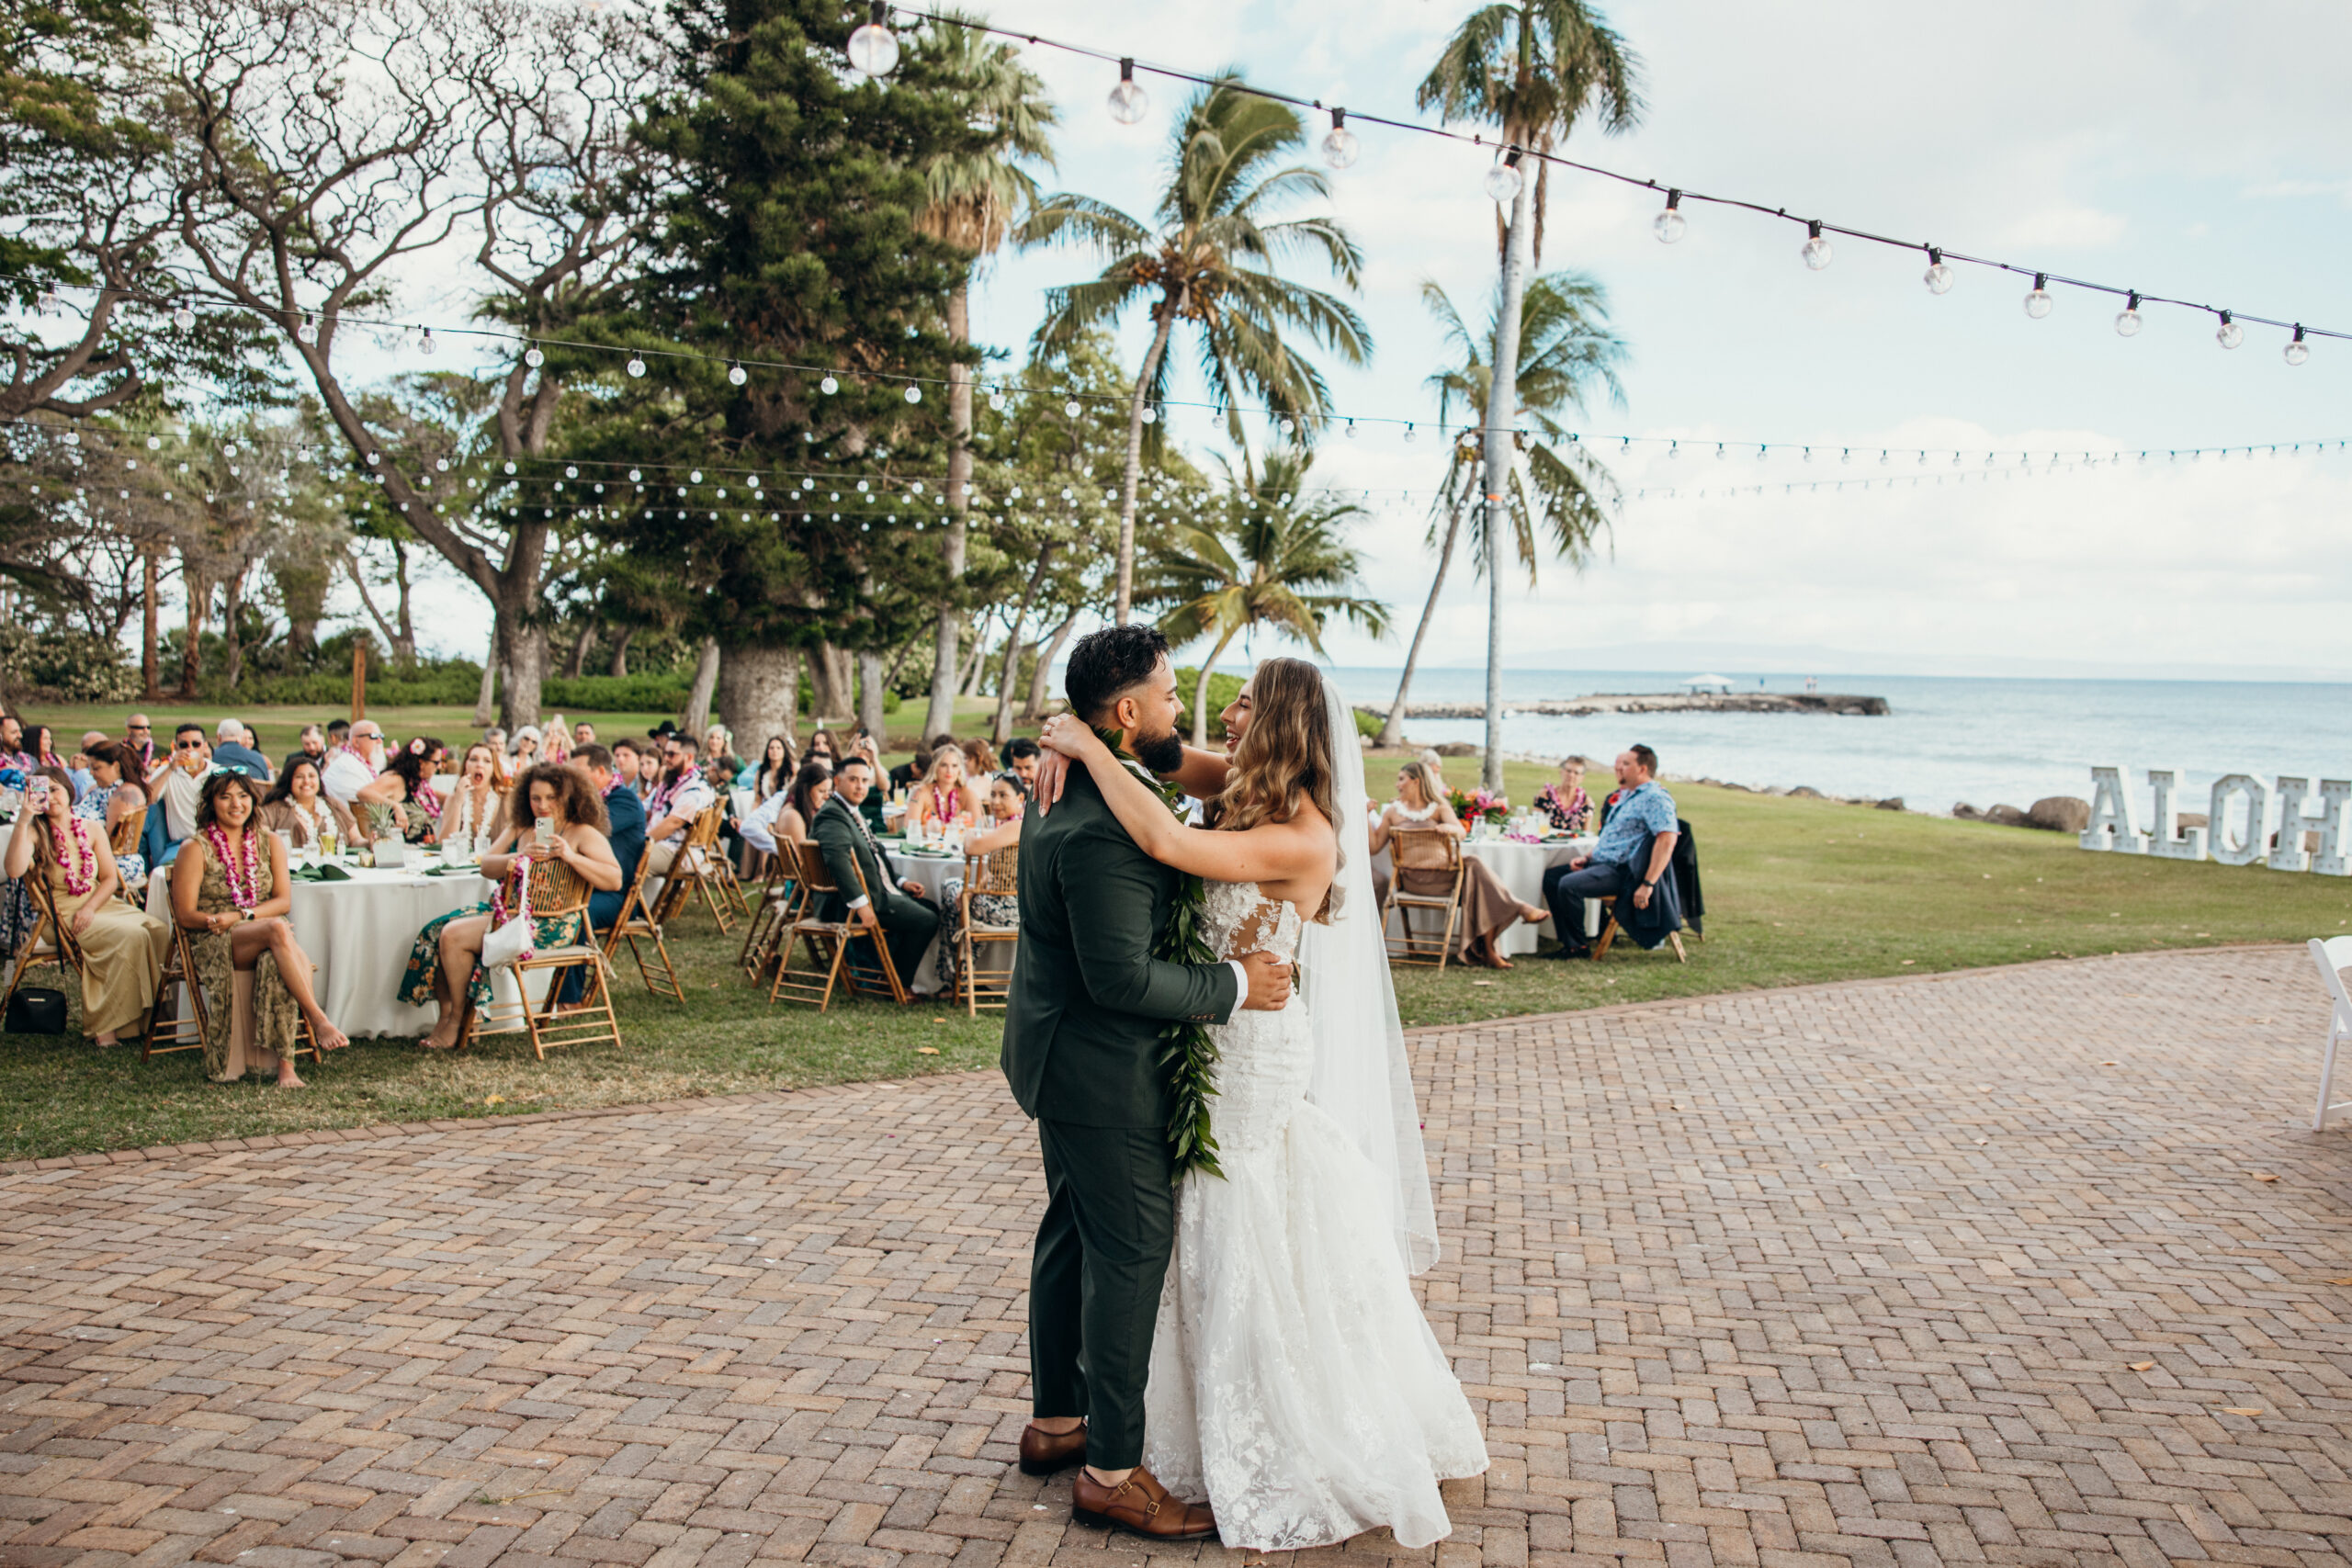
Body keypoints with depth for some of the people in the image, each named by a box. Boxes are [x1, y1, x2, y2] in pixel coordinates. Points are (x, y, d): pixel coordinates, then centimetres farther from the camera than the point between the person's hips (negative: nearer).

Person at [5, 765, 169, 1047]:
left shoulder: (92, 829, 10)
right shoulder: (35, 832, -3)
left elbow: (111, 879, 6)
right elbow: (15, 870, -24)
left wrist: (90, 907, -12)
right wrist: (23, 819, -26)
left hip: (102, 904, 5)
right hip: (64, 913, -5)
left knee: (160, 930, -22)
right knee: (132, 936, -30)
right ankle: (105, 1024, -26)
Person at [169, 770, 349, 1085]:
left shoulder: (270, 843, 14)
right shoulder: (195, 849, 3)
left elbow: (284, 900, 6)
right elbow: (185, 915, -2)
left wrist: (242, 915, -11)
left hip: (268, 937, 3)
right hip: (214, 944, -3)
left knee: (275, 963, -35)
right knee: (277, 929, -35)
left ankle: (285, 1063, -38)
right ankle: (319, 1021, -41)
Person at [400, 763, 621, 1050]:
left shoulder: (584, 834, -4)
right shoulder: (519, 829, 16)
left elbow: (614, 880, -16)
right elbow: (486, 866, 5)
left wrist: (571, 857, -25)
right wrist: (521, 857, -15)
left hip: (549, 925, -8)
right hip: (507, 909, 8)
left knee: (455, 937, -18)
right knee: (436, 931, -6)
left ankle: (457, 1021, -1)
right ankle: (445, 1014, -1)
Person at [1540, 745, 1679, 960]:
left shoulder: (1655, 798, -12)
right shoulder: (1625, 796, 20)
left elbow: (1667, 839, -24)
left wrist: (1647, 885, -28)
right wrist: (1587, 858, 12)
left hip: (1622, 871, -11)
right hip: (1600, 862, 11)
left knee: (1568, 885, -28)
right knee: (1551, 877, 4)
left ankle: (1578, 946, -12)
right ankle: (1568, 942, 1)